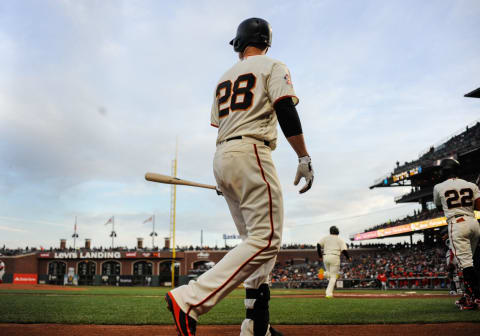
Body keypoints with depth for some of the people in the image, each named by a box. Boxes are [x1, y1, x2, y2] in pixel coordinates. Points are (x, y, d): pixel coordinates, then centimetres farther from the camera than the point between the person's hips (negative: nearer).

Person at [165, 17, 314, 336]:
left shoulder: (224, 78, 25)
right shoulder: (273, 67, 7)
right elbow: (286, 111, -9)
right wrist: (305, 158, -10)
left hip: (221, 156, 8)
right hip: (250, 153, -8)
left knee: (257, 241, 11)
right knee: (266, 240, -12)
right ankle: (190, 300, -22)